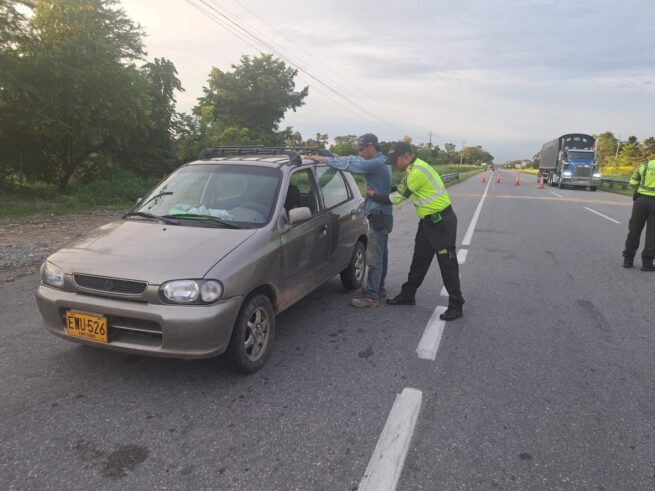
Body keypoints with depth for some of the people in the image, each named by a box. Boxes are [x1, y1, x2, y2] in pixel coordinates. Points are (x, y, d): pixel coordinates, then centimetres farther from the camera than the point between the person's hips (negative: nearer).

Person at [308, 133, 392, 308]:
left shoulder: (377, 164, -19)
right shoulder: (380, 161, 13)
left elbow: (351, 165, -25)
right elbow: (356, 161, 17)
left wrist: (324, 159, -18)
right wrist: (337, 157, 4)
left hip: (379, 216, -10)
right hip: (382, 215, 10)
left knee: (374, 257, -7)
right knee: (380, 254, 17)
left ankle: (371, 296, -2)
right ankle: (379, 288, 28)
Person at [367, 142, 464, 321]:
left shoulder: (418, 171, -22)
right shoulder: (413, 169, 9)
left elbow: (399, 197, -18)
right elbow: (400, 190, 12)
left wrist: (374, 196, -6)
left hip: (442, 222, -10)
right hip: (427, 221, 10)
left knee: (448, 265, -3)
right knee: (419, 261, 17)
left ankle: (456, 306, 7)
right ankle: (407, 295, 29)